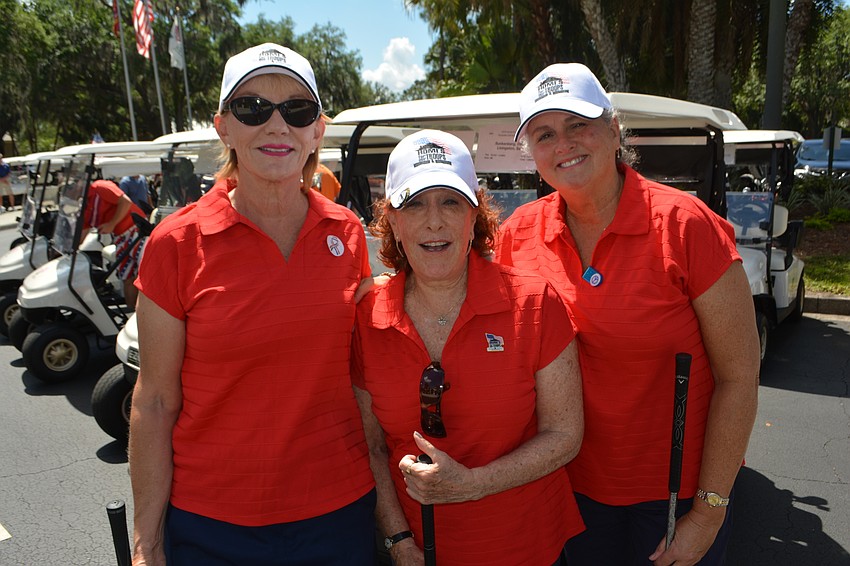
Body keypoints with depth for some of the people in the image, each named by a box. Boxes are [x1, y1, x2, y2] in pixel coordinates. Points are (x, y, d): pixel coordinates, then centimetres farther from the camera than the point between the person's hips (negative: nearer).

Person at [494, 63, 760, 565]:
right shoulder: (518, 234, -7)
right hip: (572, 485, 3)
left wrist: (709, 512, -12)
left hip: (676, 493, -2)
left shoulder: (686, 226, -17)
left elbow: (739, 377, -13)